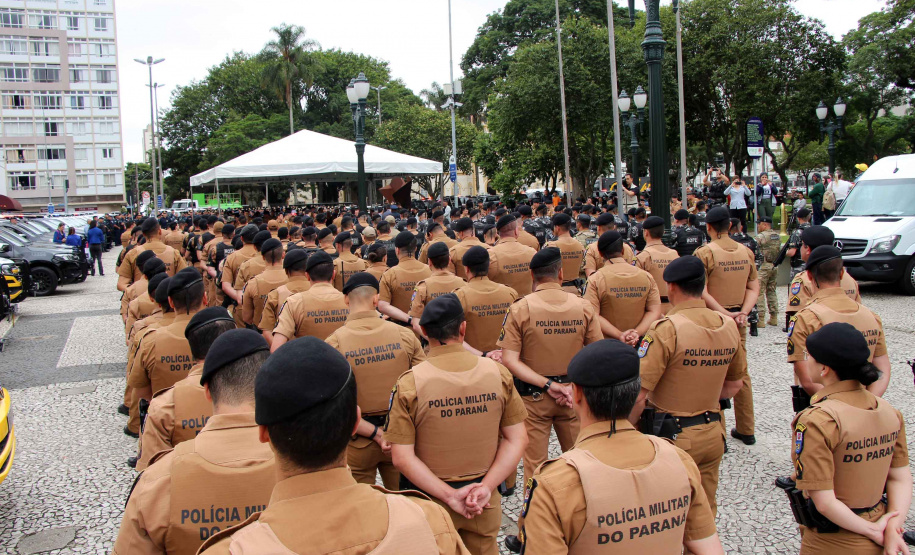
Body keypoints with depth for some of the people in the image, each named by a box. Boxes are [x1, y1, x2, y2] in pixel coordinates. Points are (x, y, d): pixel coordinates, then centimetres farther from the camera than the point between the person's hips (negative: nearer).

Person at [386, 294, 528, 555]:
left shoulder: (410, 383, -16)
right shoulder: (497, 372, -9)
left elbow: (402, 457, -17)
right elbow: (517, 439, -6)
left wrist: (450, 495, -15)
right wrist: (486, 487, -10)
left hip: (429, 500, -2)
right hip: (485, 503, 2)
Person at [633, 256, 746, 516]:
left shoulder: (667, 329, -19)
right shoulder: (729, 325, 2)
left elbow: (639, 394, -20)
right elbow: (735, 383, 15)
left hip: (672, 436, -6)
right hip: (713, 434, 6)